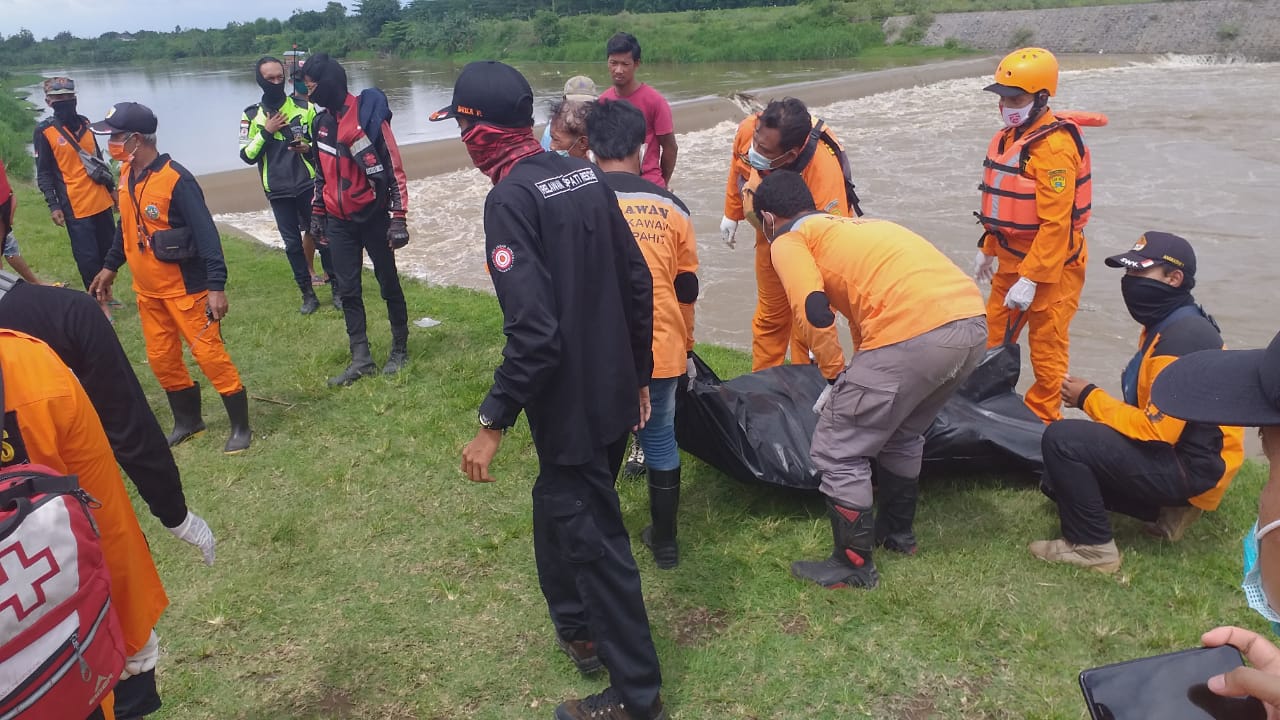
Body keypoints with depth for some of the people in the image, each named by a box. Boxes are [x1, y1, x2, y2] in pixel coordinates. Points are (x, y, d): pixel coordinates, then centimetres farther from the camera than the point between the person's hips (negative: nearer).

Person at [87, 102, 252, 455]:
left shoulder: (176, 180, -20)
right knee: (162, 359, 14)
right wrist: (110, 267, 23)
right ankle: (188, 422, 30)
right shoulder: (127, 175, 5)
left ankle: (241, 426, 7)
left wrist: (216, 286, -28)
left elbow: (206, 234, -23)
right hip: (147, 290, 8)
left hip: (185, 288, -8)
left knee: (208, 353, -4)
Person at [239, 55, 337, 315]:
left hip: (309, 185, -1)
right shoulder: (251, 115, 1)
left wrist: (309, 148, -14)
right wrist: (265, 132, -13)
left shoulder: (304, 108, 0)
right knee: (292, 243, 6)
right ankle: (308, 294, 16)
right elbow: (247, 156, -1)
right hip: (278, 192, 1)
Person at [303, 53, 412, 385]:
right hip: (339, 221, 6)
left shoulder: (368, 115, -12)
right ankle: (361, 359, 14)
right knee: (348, 290, 6)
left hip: (372, 216, -6)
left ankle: (400, 350, 21)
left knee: (388, 283, 6)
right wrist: (317, 214, 19)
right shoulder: (322, 121, 8)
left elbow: (394, 167, -12)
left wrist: (398, 217, -15)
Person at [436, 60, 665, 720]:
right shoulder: (584, 175, 5)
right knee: (561, 509, 27)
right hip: (614, 393, 8)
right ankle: (578, 628, 46)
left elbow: (532, 331, -27)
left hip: (568, 407, -8)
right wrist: (638, 373, 17)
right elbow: (638, 284, 8)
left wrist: (493, 422, -18)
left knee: (594, 541, 6)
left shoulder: (510, 199, -19)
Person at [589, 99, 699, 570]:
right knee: (661, 443, 17)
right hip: (662, 350, 3)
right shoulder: (671, 207, 4)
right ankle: (664, 542, 31)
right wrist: (685, 348, 24)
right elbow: (687, 290, 11)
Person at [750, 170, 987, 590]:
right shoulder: (853, 225, 33)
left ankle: (854, 566, 21)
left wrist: (835, 375, 7)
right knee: (903, 434, 31)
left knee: (837, 452, 9)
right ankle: (898, 532, 46)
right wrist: (856, 383, 49)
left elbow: (815, 312, -8)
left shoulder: (788, 241, 9)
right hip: (974, 323, 9)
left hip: (914, 333, -8)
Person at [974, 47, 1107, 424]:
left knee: (1047, 350, 4)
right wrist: (987, 248, 20)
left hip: (1051, 264, -9)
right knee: (993, 336, 16)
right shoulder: (1009, 136, 8)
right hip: (1011, 258, 9)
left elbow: (1055, 222, -24)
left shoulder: (1054, 145, -21)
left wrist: (1030, 279, -25)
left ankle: (1040, 424, 17)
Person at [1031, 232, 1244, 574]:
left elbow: (1156, 429, -26)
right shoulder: (1166, 325, 8)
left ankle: (1092, 546, -10)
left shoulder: (1184, 337, -23)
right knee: (1055, 481, 16)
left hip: (1190, 469, -10)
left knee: (1062, 440, -23)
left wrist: (1090, 398, -15)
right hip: (1173, 449, 10)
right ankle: (1166, 510, 12)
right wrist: (1094, 399, 1)